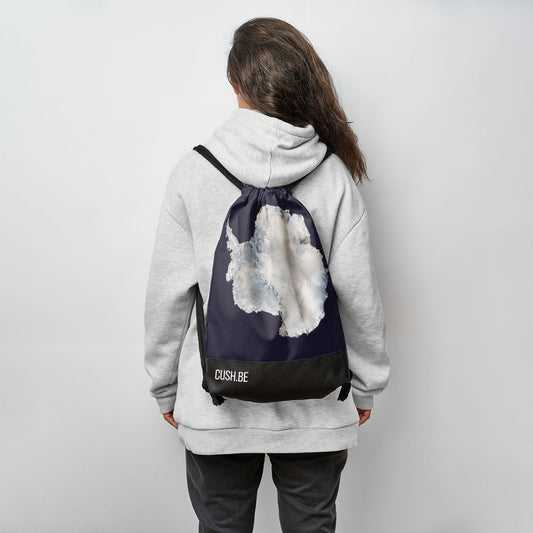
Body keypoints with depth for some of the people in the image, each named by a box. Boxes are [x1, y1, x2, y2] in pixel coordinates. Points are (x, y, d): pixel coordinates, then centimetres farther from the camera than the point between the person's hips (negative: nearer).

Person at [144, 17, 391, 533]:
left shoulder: (193, 170, -10)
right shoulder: (334, 174, -9)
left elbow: (168, 294, -6)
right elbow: (358, 295, -7)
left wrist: (165, 386, 8)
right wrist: (366, 386, 8)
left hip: (216, 407, 0)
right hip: (316, 409, 1)